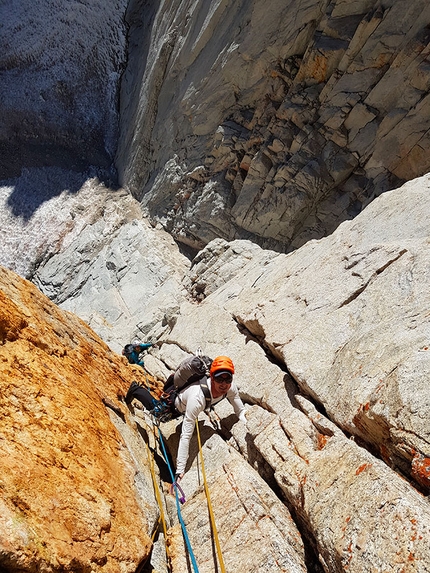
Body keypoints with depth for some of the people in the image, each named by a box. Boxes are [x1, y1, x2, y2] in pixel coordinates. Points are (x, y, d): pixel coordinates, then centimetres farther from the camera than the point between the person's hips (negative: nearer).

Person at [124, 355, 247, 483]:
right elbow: (186, 436, -49)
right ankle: (136, 390, 46)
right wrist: (180, 471, -49)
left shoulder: (231, 387, -34)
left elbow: (240, 411, -18)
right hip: (173, 404, -5)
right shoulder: (197, 397, -50)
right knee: (156, 410, 26)